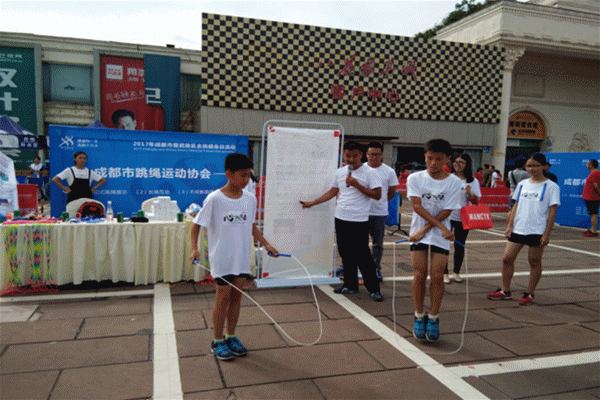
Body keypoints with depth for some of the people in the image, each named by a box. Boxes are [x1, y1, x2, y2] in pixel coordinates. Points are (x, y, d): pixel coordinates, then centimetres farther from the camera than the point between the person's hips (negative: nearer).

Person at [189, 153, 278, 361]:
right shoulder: (214, 199, -13)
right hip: (222, 257, -5)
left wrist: (266, 244, 9)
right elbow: (196, 225, -8)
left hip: (242, 257, 5)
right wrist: (194, 248, -20)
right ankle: (217, 341, 20)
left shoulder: (250, 199, 2)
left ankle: (231, 337, 28)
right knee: (223, 296, 3)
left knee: (236, 296, 12)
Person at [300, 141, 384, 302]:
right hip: (341, 219, 6)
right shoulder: (339, 172, 10)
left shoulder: (369, 173, -6)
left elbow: (377, 195, -11)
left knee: (362, 256, -5)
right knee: (346, 254, 11)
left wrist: (357, 185, -18)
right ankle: (350, 285, 24)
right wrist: (312, 203, 21)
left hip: (359, 222, -6)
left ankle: (373, 289, 8)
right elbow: (332, 192, 21)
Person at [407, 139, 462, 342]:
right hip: (418, 233, 0)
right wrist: (441, 226, -18)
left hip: (441, 236, 0)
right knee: (419, 275, -3)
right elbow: (417, 206, -11)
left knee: (437, 276, -4)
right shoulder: (415, 178, -2)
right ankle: (419, 317, 14)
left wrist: (424, 230, -15)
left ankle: (433, 319, 12)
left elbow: (446, 212, -8)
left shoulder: (454, 182, -3)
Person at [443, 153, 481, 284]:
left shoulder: (473, 181, 2)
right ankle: (444, 273, 9)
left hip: (463, 218, 1)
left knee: (460, 246, 9)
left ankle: (456, 273, 22)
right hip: (447, 215, 0)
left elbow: (475, 202, 0)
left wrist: (469, 193, -17)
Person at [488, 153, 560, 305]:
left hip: (537, 231, -5)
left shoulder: (551, 187, -4)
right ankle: (505, 291, 15)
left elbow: (552, 211, -6)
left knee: (535, 262, 5)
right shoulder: (522, 184, 10)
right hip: (518, 229, 5)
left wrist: (547, 234, -11)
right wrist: (509, 226, 7)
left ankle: (530, 294, 19)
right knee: (507, 258, 2)